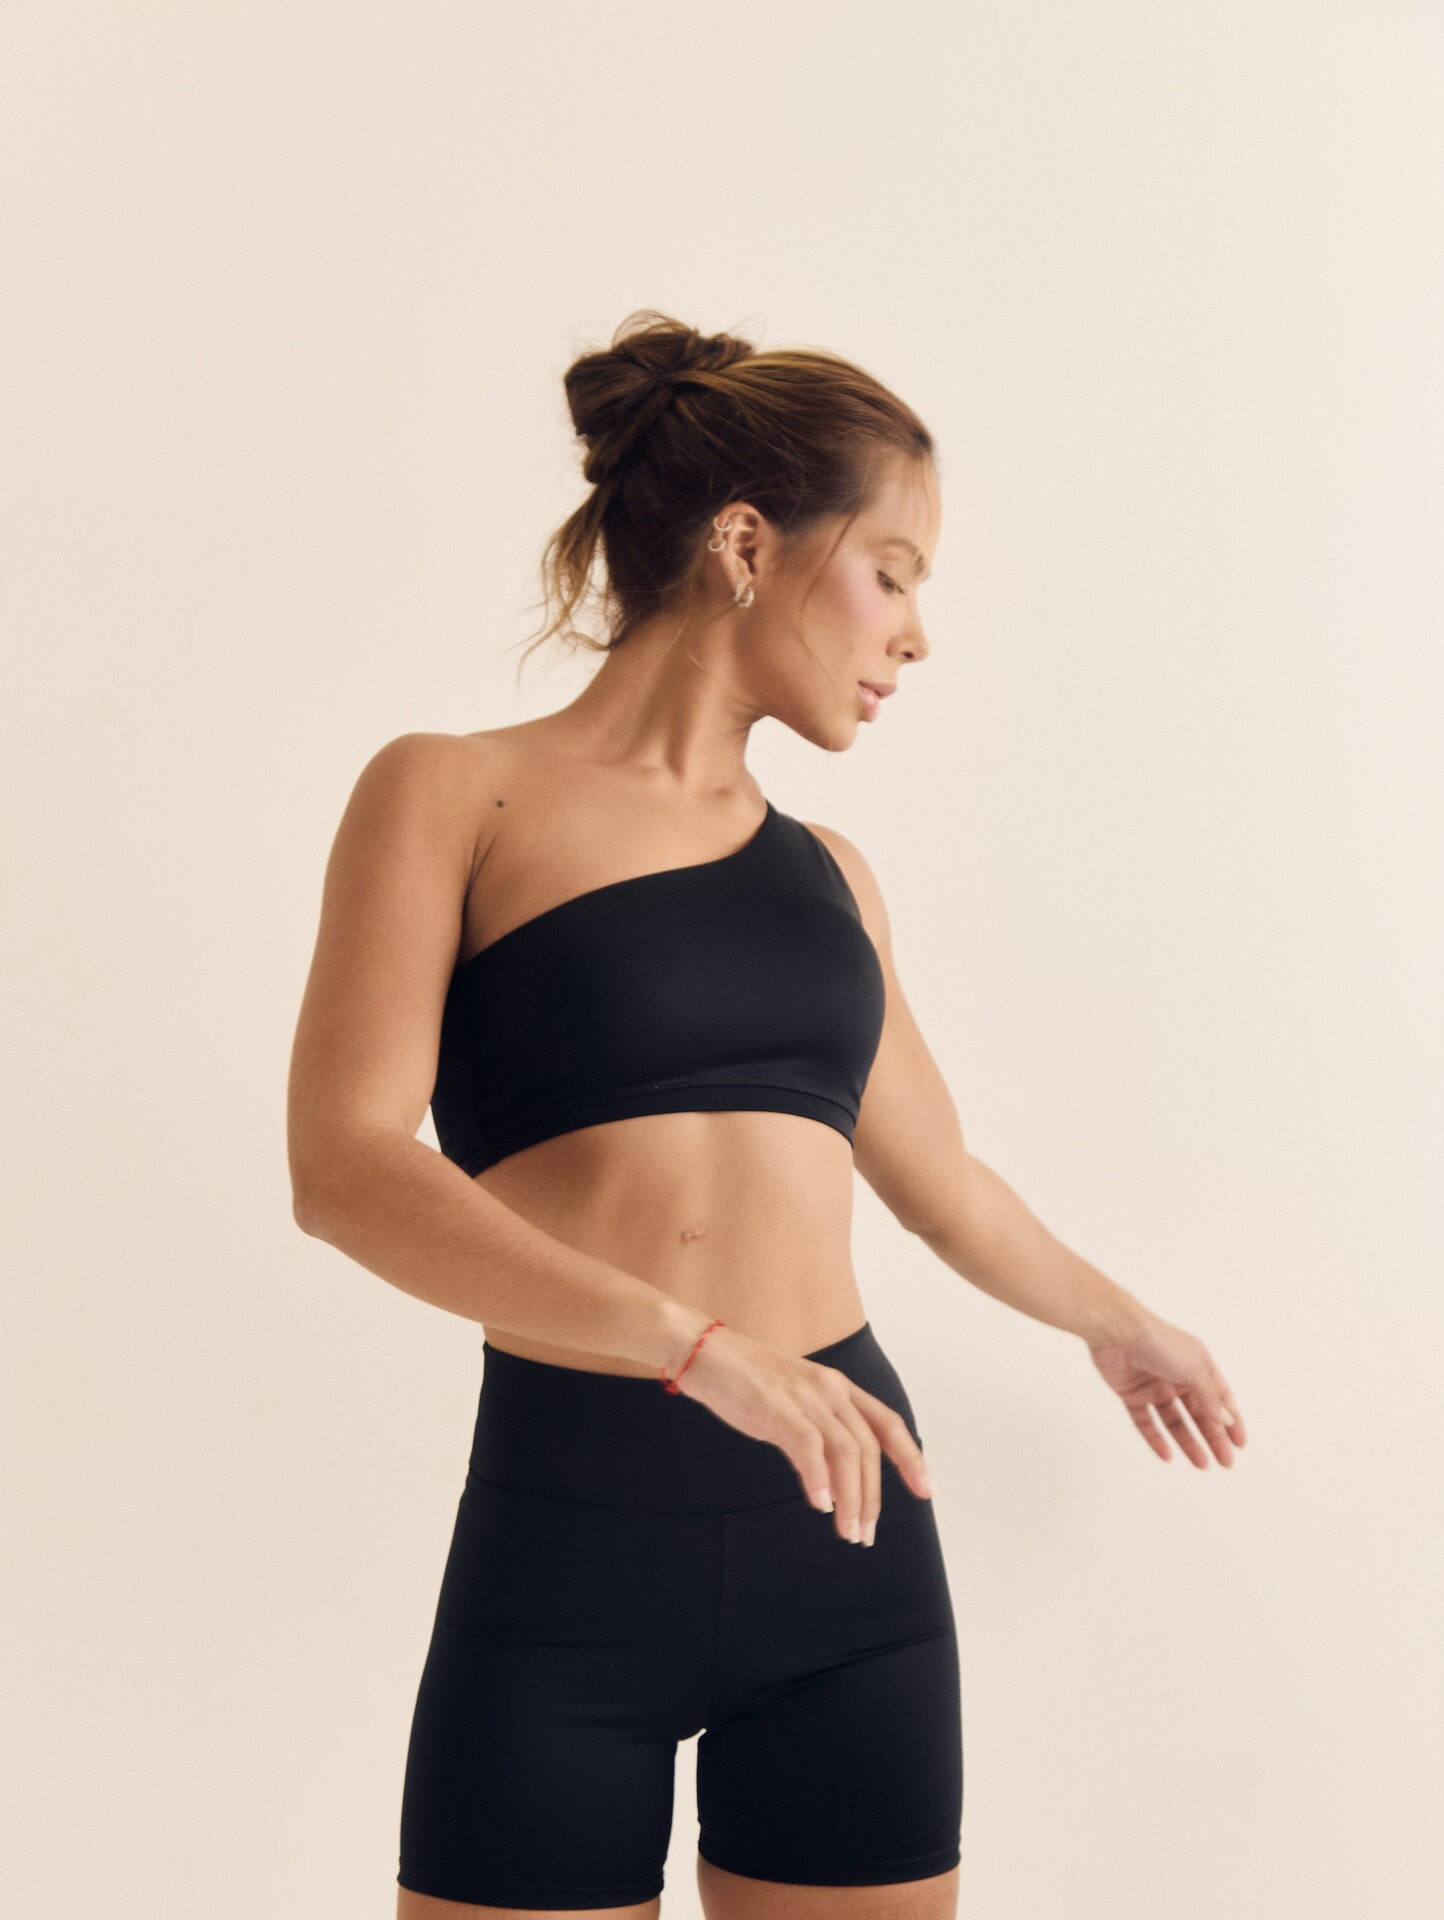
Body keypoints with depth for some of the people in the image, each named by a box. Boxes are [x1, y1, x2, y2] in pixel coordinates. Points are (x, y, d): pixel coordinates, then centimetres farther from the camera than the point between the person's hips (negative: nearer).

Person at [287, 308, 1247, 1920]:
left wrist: (1118, 1322, 43)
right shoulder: (454, 793, 0)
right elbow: (345, 1167, -12)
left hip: (844, 1539, 4)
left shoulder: (825, 873, 14)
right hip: (564, 1543, -4)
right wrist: (693, 1344, -23)